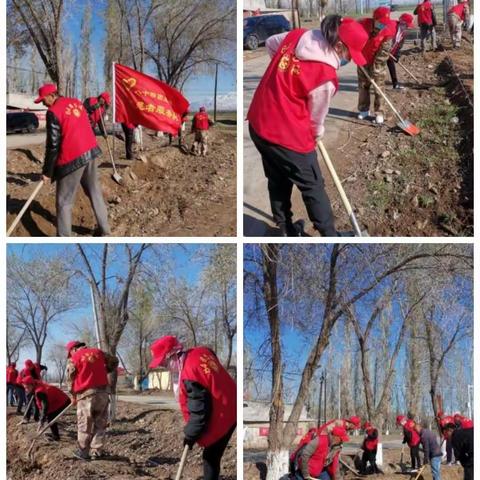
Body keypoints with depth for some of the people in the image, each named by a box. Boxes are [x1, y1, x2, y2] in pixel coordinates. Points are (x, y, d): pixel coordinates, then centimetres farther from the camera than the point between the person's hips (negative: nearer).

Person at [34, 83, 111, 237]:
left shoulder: (54, 111, -12)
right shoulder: (76, 102, 10)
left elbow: (53, 144, -13)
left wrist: (47, 172, -6)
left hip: (72, 158, -8)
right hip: (90, 151, 8)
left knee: (63, 202, 2)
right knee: (95, 192, 17)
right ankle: (104, 230, 25)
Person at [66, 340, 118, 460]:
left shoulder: (73, 358, 1)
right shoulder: (98, 352, 12)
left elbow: (70, 379, 3)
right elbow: (114, 361, 22)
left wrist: (74, 396, 15)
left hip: (86, 394, -3)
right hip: (103, 392, 4)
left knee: (85, 425, 8)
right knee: (100, 424, 10)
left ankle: (83, 452, 14)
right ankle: (97, 452, 11)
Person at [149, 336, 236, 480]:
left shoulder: (189, 375, -30)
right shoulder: (200, 352, -3)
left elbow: (199, 410, -24)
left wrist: (191, 435, -9)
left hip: (221, 417, -9)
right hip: (230, 407, 9)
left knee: (210, 457, 2)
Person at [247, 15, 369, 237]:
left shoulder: (297, 35, -3)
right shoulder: (326, 77, -22)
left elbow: (271, 44, 20)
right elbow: (316, 117, -5)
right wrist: (316, 136, 16)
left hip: (258, 123, 8)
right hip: (288, 135, -8)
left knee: (278, 181, 25)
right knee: (313, 187, 13)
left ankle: (286, 230, 41)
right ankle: (330, 236, 26)